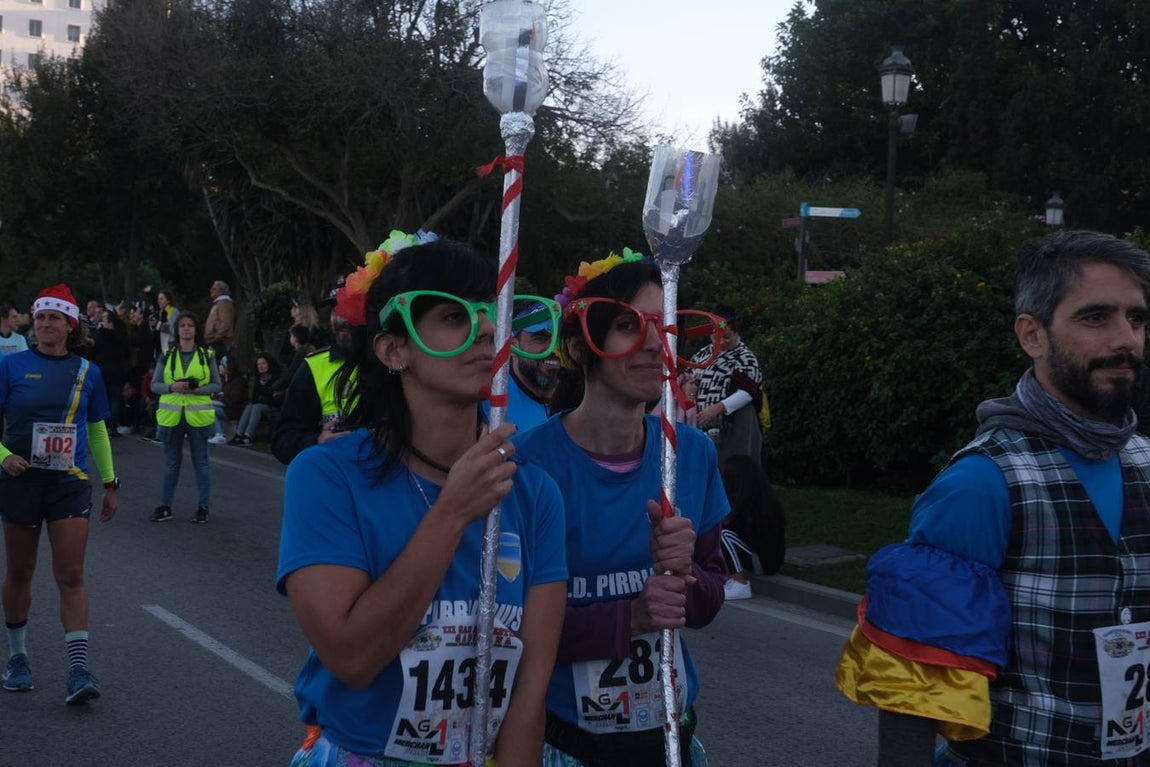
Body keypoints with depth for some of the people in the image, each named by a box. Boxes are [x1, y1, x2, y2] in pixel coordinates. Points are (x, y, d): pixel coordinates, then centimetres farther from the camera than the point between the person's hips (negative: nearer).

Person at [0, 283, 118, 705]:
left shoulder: (87, 372, 4)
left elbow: (97, 431, 14)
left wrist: (110, 483, 13)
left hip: (70, 484, 0)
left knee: (71, 576, -7)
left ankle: (78, 670, -9)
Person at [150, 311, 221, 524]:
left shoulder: (207, 355, 2)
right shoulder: (167, 355, 5)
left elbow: (216, 385, 3)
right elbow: (154, 384, 4)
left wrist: (199, 389, -15)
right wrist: (172, 387, -15)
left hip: (198, 415, -1)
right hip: (171, 415, 1)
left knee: (201, 461, 4)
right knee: (171, 462, 9)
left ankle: (203, 507, 12)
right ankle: (165, 506, 17)